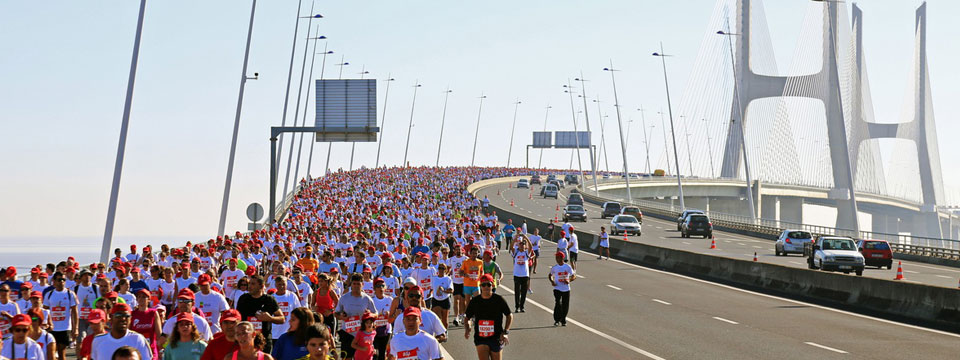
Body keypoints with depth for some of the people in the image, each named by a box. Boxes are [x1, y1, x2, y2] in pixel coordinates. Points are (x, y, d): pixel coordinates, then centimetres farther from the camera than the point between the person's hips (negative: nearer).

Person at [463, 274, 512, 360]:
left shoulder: (499, 300, -3)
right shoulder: (474, 301, 1)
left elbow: (509, 316, 7)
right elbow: (468, 318, 12)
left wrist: (505, 332, -4)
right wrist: (467, 329, -9)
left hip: (496, 338, 0)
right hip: (480, 338, 0)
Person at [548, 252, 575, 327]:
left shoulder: (568, 267, -1)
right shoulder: (554, 268, 1)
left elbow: (574, 276, 4)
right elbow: (550, 275, 16)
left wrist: (569, 280, -16)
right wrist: (552, 281, -5)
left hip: (566, 289, 1)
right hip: (557, 289, -1)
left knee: (565, 306, 4)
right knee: (558, 304, -16)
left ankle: (563, 320, 21)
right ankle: (557, 320, -4)